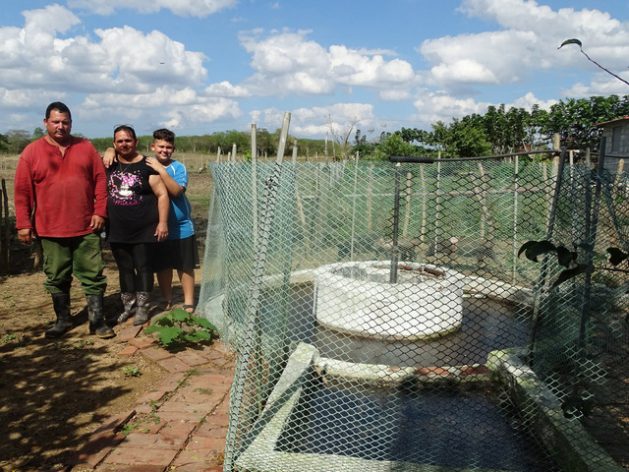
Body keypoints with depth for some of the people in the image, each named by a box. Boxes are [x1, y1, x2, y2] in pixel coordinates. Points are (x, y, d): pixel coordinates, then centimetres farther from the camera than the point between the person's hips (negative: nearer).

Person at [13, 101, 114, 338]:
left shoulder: (86, 147, 4)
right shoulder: (31, 152, 0)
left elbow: (100, 181, 4)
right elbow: (22, 192, -1)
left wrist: (100, 212, -4)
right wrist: (23, 224, -4)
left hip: (86, 227, 0)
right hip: (50, 229, 0)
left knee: (93, 275, 3)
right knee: (57, 278, 11)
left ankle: (97, 320, 12)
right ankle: (63, 319, 26)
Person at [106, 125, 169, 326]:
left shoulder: (147, 166, -6)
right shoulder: (110, 165, 5)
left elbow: (162, 194, -7)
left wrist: (162, 222, -12)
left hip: (144, 230, -4)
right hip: (117, 231, 4)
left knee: (143, 267, 4)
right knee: (125, 269, 13)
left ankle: (142, 307, 14)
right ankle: (128, 306, 25)